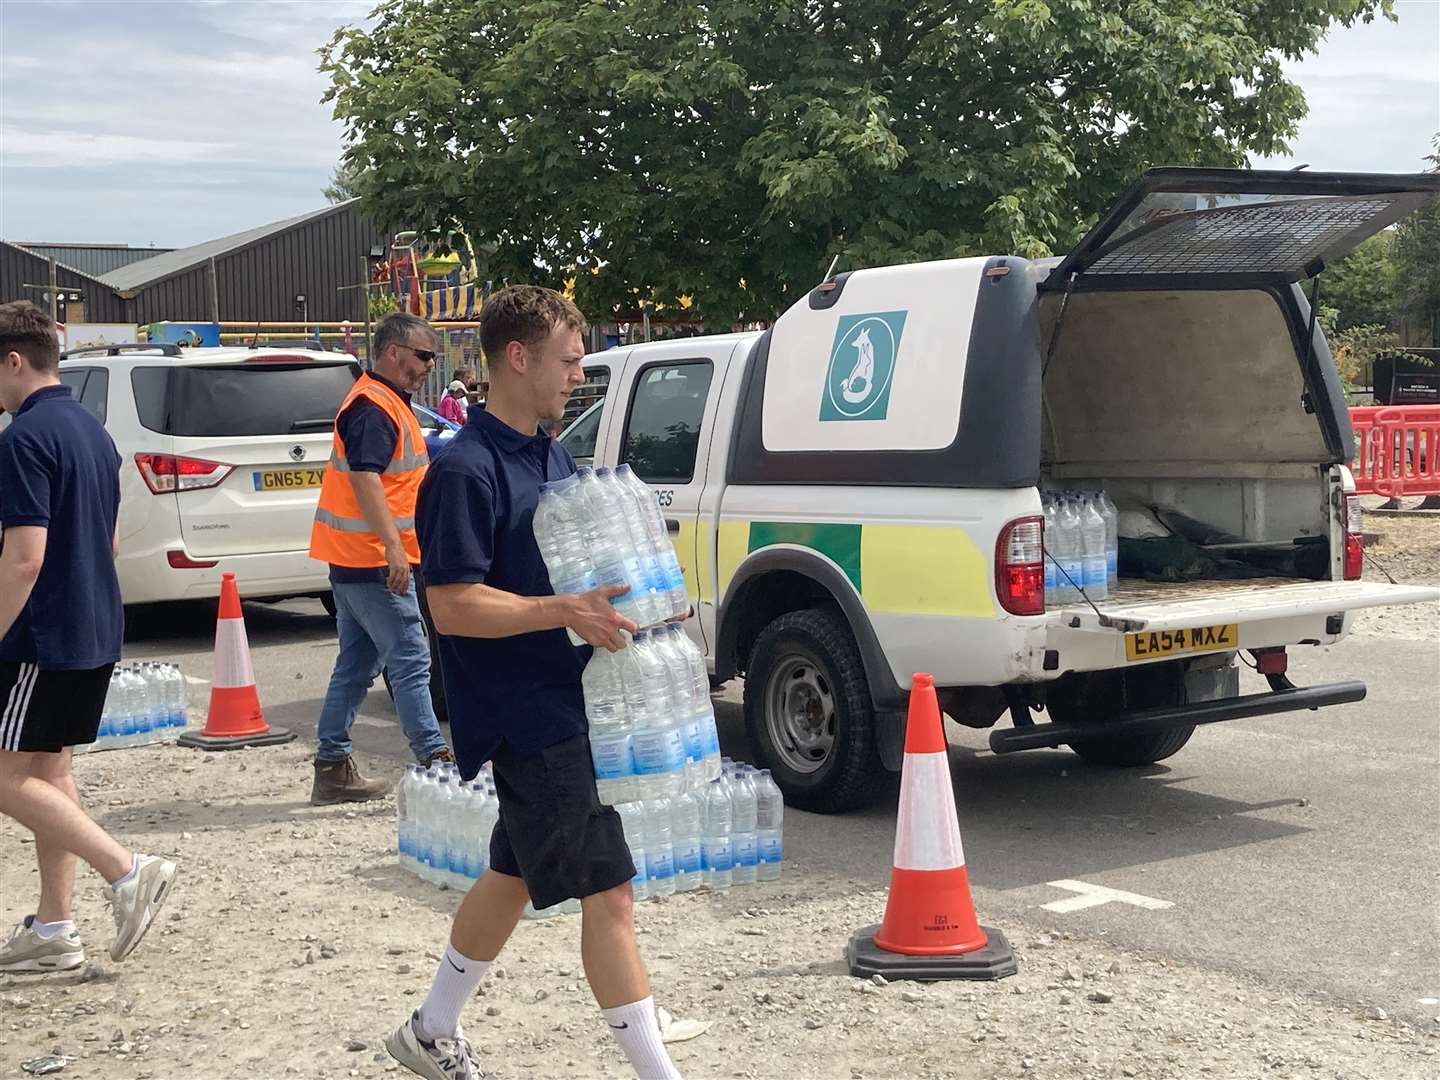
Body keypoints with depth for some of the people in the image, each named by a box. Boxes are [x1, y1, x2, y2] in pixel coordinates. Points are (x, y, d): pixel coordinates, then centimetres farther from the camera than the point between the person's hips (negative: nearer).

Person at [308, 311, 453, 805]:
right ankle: (434, 761, -6)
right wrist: (393, 545, -32)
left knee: (357, 664, 12)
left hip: (353, 560, 10)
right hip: (373, 560, -10)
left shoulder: (384, 402, 18)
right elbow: (365, 478, -26)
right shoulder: (373, 407, -15)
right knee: (410, 660, -8)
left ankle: (333, 768, 15)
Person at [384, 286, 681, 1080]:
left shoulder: (553, 459, 12)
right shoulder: (466, 470, -16)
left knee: (515, 874, 21)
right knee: (608, 895, -6)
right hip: (529, 720, -9)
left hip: (568, 702, 9)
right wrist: (565, 612, -29)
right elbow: (454, 607, -21)